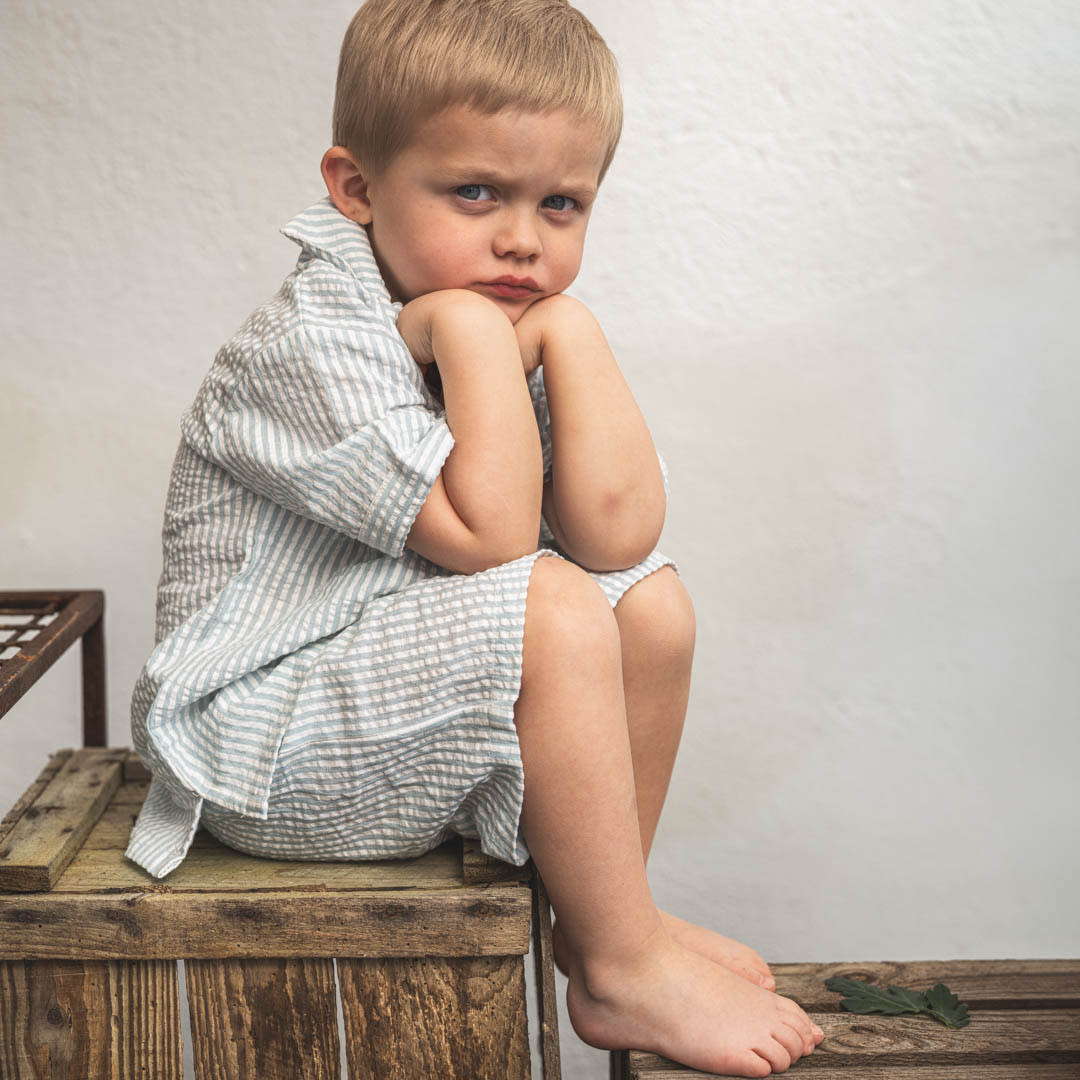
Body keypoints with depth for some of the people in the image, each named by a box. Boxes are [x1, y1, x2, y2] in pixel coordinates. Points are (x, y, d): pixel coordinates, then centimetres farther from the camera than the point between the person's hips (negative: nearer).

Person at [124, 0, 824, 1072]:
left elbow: (615, 533, -10)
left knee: (651, 602, 0)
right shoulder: (311, 341, -22)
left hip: (414, 710, 9)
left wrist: (569, 333, -14)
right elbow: (487, 539, -31)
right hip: (265, 742, -9)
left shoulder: (512, 327, 3)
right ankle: (621, 973, -9)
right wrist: (474, 334, -26)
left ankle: (605, 907, 15)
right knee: (554, 615, -27)